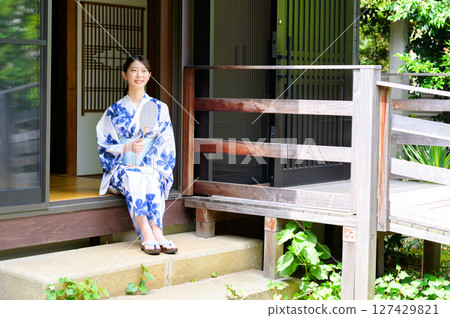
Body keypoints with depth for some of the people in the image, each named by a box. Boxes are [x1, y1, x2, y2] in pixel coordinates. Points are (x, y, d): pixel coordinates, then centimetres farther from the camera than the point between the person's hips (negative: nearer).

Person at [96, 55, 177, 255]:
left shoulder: (159, 108, 10)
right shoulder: (115, 111, 10)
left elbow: (165, 143, 2)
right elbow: (105, 145, 6)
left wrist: (146, 165, -14)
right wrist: (127, 147, -14)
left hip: (152, 169, 0)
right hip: (122, 168, 0)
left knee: (151, 179, -36)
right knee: (134, 177, -36)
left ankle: (152, 234, -44)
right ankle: (150, 235, -44)